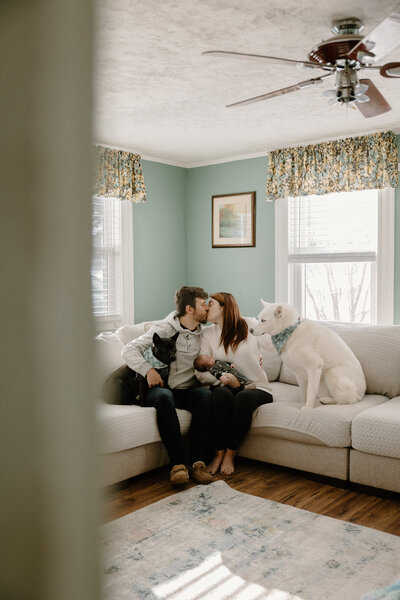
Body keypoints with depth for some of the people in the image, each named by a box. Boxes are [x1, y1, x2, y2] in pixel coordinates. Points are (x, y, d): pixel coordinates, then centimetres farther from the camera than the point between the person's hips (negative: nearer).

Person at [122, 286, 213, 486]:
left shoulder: (202, 333, 13)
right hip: (162, 387, -3)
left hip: (188, 390, 3)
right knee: (163, 397, -38)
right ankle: (179, 463, -39)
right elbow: (129, 350, -7)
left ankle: (197, 461, -31)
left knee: (206, 395, -30)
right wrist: (148, 369, -23)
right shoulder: (164, 329, -2)